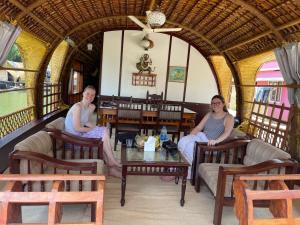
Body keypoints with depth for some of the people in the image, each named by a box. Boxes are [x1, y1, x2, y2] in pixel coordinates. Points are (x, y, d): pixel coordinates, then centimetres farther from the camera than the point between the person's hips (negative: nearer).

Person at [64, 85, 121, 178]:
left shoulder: (92, 107, 4)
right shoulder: (77, 107, -21)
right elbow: (77, 128, -22)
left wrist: (97, 129, -5)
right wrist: (93, 130, -12)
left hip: (81, 132, 8)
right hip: (74, 136, -8)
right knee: (105, 132, -16)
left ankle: (111, 167, -4)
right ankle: (113, 162, -5)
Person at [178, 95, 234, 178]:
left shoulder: (229, 117, 2)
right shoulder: (209, 115, 18)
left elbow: (227, 133, -16)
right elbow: (198, 127, 12)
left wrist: (216, 141, -35)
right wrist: (189, 137, -6)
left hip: (212, 145, -5)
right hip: (201, 138, 5)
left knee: (190, 145, -31)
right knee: (182, 142, -24)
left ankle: (192, 172, -10)